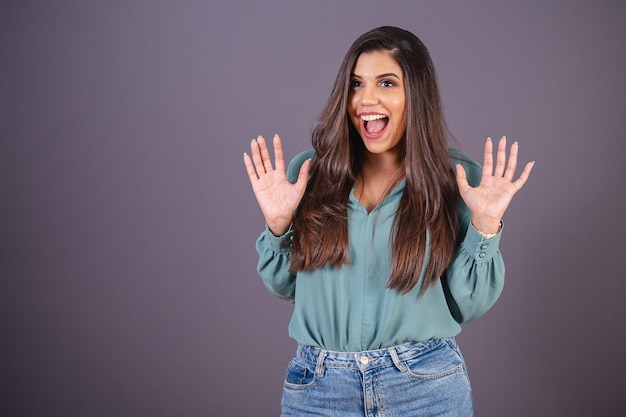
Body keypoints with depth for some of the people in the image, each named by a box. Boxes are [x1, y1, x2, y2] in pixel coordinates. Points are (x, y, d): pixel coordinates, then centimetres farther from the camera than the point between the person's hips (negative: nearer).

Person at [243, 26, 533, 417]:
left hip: (426, 384, -1)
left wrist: (484, 225, -15)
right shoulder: (309, 172, -2)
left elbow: (466, 306, -4)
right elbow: (286, 287, 6)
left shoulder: (459, 180, -5)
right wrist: (278, 223, -9)